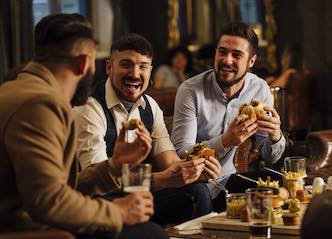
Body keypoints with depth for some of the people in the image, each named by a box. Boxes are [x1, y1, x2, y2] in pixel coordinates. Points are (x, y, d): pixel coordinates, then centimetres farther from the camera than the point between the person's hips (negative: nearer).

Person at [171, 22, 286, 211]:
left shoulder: (260, 89, -1)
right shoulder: (191, 91, -15)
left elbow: (270, 158, 3)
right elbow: (180, 153, -21)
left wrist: (275, 136, -21)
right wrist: (225, 142, -36)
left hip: (226, 180, 5)